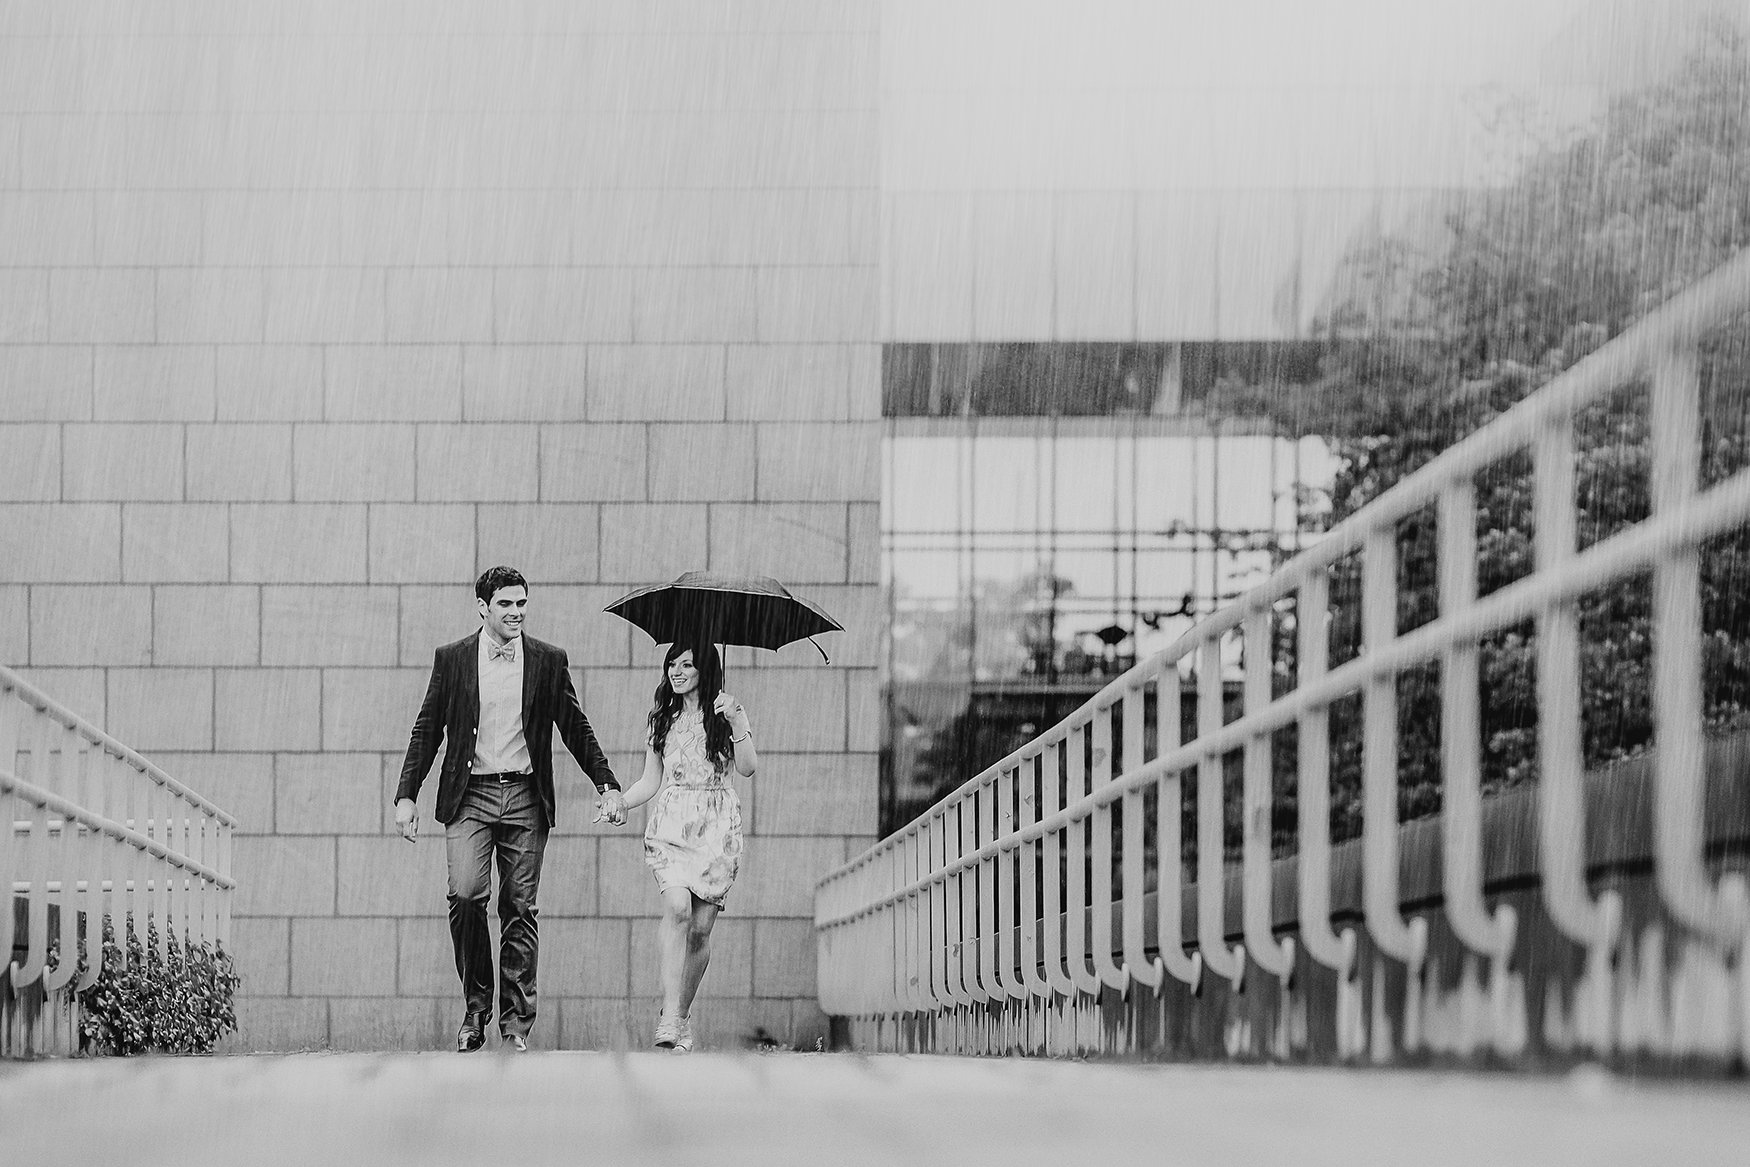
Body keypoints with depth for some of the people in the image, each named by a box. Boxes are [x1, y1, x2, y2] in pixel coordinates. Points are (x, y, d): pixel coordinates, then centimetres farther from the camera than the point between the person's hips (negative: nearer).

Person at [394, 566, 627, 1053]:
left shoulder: (548, 661, 6)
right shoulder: (452, 660, 5)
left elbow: (576, 728, 12)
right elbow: (427, 730, 7)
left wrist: (606, 785, 6)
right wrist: (406, 794, 1)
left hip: (526, 798, 1)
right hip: (470, 797, -1)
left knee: (520, 908, 0)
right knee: (466, 895, -16)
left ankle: (516, 1021, 7)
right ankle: (475, 1008, -1)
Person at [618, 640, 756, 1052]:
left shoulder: (727, 713, 5)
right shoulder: (663, 719, 13)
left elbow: (747, 768, -8)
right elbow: (651, 782, 16)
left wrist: (735, 722, -20)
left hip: (716, 828, -1)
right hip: (671, 825, 1)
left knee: (701, 927, -1)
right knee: (678, 907, -22)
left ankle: (682, 1016, 15)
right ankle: (670, 1016, -28)